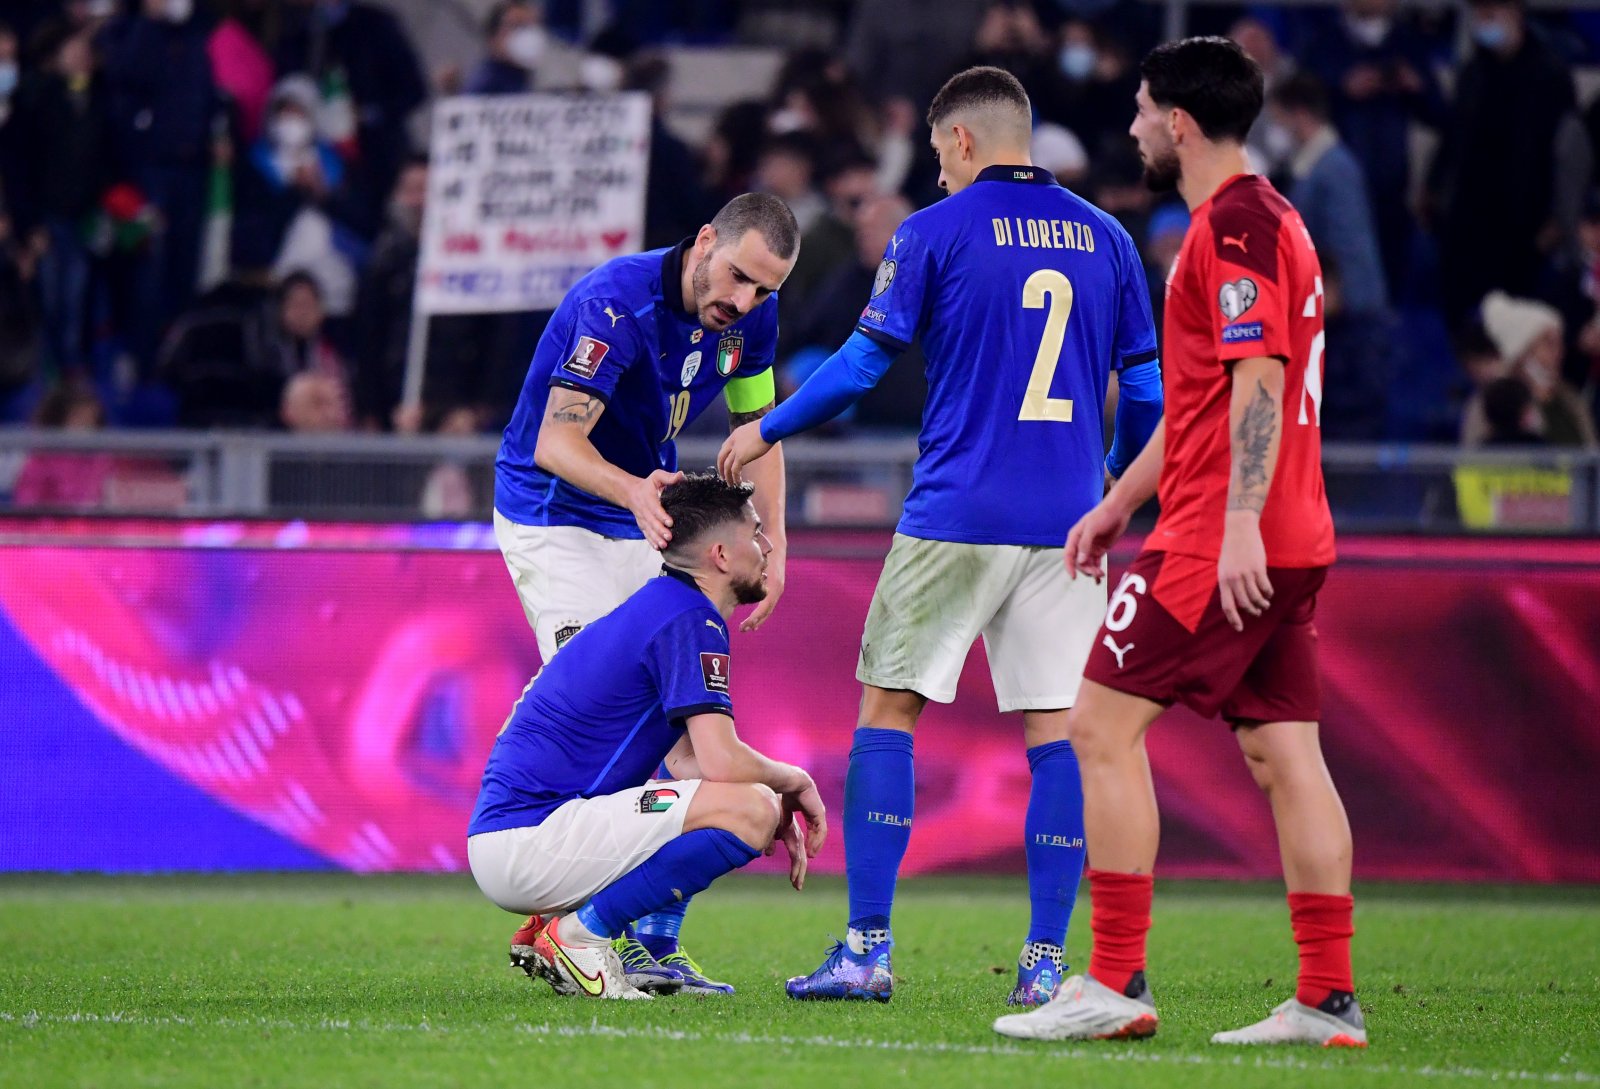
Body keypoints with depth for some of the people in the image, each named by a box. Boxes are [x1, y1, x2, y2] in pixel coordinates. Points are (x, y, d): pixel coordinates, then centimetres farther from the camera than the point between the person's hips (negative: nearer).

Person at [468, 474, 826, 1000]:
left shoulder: (658, 607, 20)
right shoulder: (689, 620, -12)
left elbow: (687, 762, 23)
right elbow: (723, 762, -20)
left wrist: (779, 809, 10)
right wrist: (794, 783, 0)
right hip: (530, 838, -10)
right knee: (750, 810, -21)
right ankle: (580, 933, -11)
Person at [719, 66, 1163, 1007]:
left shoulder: (936, 232, -2)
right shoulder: (1105, 238, 9)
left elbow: (864, 363, -2)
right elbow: (1147, 390, 11)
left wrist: (768, 431, 14)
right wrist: (1117, 475, 31)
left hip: (956, 520, -3)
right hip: (1067, 524, 3)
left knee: (889, 709, 5)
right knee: (1055, 732, 4)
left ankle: (869, 948, 0)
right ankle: (1047, 962, -1)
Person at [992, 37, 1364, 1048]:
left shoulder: (1234, 225, -12)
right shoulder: (1265, 218, 21)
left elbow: (1259, 378, -22)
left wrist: (1239, 523, -28)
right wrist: (1120, 500, 31)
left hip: (1224, 543, -10)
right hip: (1290, 544, 10)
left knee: (1105, 726, -6)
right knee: (1286, 756, 6)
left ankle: (1117, 983, -8)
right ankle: (1329, 999, 2)